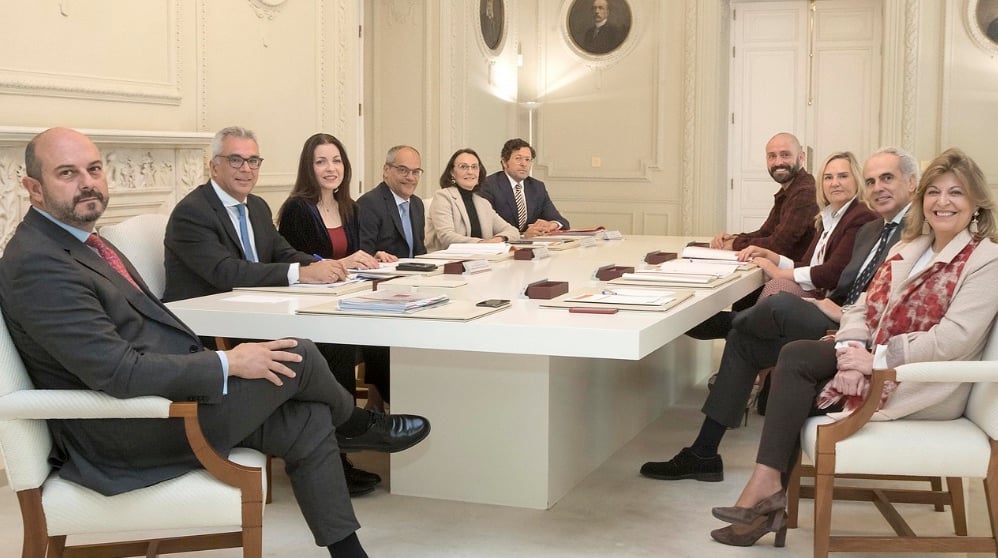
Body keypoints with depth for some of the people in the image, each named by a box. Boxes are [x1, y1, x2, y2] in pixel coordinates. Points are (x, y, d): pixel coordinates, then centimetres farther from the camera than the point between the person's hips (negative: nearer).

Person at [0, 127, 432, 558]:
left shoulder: (80, 241, 11)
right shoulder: (37, 265, -21)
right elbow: (118, 372, -26)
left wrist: (209, 360, 4)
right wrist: (227, 364, -19)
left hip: (155, 395, 10)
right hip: (127, 434, -10)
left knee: (308, 424, 3)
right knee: (297, 356, -9)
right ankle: (355, 424, 23)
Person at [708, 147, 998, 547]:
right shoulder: (909, 248, 15)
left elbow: (953, 339, -21)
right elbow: (863, 308, 9)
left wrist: (876, 360, -22)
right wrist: (852, 352, -13)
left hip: (924, 388, -7)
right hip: (879, 367, 7)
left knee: (797, 361, -17)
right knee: (796, 357, -15)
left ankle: (769, 486, -10)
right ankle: (771, 494, -13)